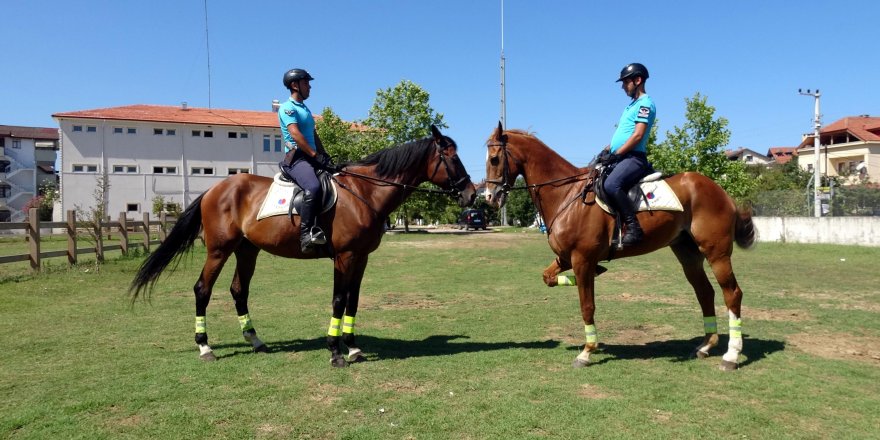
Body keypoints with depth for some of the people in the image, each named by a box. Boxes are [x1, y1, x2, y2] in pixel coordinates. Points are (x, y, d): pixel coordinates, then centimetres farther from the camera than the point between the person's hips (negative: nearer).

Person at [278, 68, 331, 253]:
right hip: (295, 158, -9)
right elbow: (295, 134, -16)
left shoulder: (306, 109, 25)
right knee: (313, 187, -34)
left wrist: (324, 155, 12)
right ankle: (306, 234, -33)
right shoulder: (287, 108, -2)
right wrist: (315, 154, -21)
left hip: (311, 158, 10)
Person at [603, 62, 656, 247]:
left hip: (634, 157, -11)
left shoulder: (645, 104, -6)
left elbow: (638, 135, -17)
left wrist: (616, 154, -18)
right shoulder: (632, 105, 24)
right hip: (621, 158, 11)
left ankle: (633, 227, -31)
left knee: (611, 184, -34)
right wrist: (607, 150, 11)